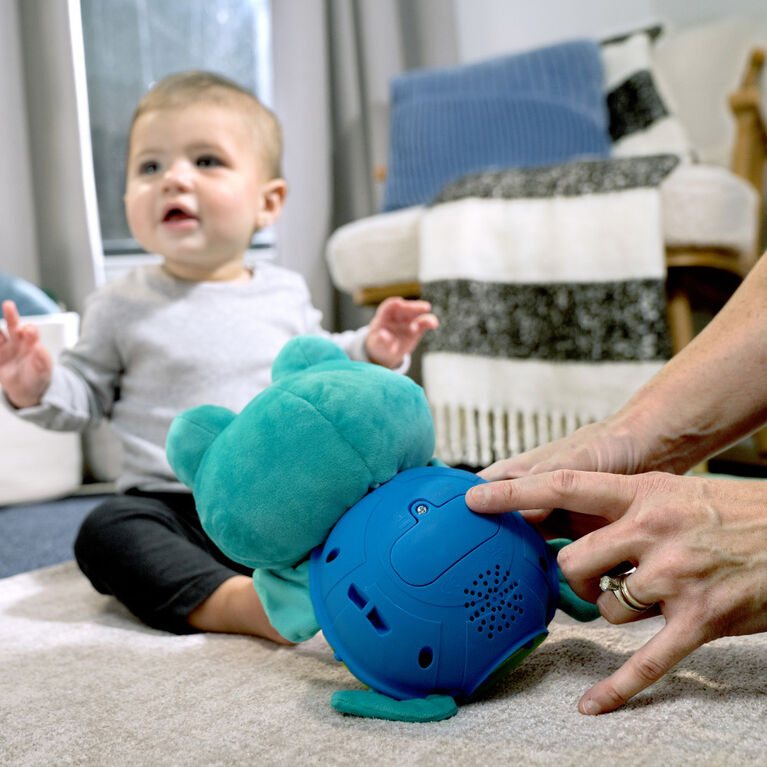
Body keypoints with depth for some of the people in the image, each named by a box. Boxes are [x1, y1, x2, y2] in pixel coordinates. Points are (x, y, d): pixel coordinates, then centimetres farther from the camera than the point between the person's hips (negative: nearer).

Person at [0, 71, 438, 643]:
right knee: (106, 531, -30)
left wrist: (371, 353, 4)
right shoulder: (123, 305, 2)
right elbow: (89, 393, 7)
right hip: (172, 507, -1)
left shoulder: (286, 293, 7)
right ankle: (231, 601, -42)